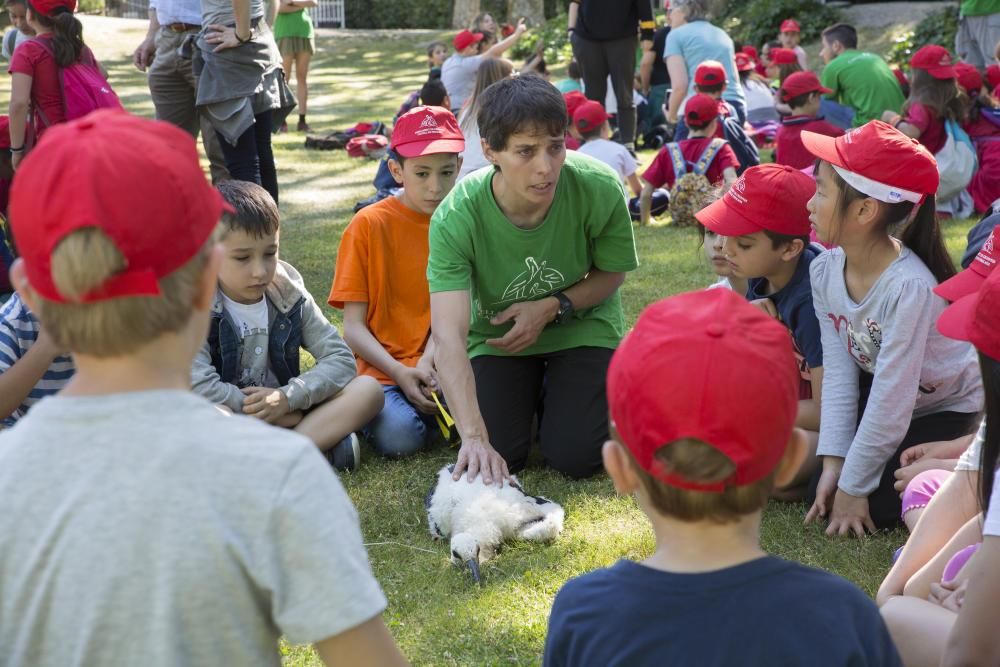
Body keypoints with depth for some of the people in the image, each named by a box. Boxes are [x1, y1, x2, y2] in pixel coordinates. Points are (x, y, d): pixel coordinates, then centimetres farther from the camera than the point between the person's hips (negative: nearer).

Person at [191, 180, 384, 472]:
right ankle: (319, 445, -27)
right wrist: (291, 417, -19)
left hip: (286, 416, 5)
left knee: (368, 389, -13)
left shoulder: (289, 294, 0)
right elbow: (200, 387, -25)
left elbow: (341, 358, -1)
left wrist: (289, 397, -19)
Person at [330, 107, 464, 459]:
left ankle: (431, 405, 2)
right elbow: (353, 327, -4)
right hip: (384, 370, -2)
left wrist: (427, 363, -20)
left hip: (441, 364, 3)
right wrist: (400, 373, -18)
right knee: (399, 437, -32)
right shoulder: (369, 225, -2)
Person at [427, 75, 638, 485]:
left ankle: (559, 390, 22)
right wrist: (473, 437, -50)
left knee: (575, 458, -11)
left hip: (581, 324, 0)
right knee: (498, 459, -9)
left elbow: (611, 274, -8)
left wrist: (552, 308, -26)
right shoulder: (455, 218, -32)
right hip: (497, 333, 0)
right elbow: (448, 336, -39)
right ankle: (533, 388, 22)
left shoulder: (600, 189, -30)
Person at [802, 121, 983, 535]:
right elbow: (839, 373, -11)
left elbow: (890, 403, -31)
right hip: (885, 394, 6)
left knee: (874, 507, -14)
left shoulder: (909, 287, -36)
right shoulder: (825, 271, -14)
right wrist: (833, 464, -16)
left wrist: (853, 487, -23)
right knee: (824, 490, -6)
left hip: (952, 411, -6)